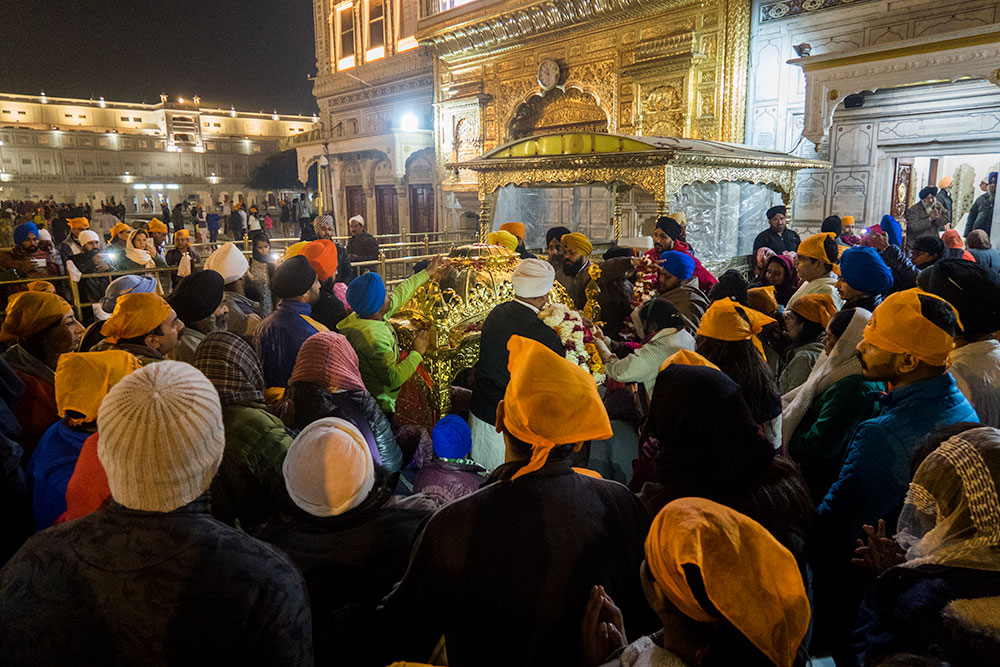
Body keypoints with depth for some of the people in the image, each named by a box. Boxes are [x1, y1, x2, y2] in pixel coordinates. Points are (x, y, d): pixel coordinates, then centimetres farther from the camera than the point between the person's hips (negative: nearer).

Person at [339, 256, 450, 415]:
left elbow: (399, 295, 12)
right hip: (380, 406, -9)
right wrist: (418, 352, -18)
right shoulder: (373, 337, -31)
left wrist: (427, 273, 21)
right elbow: (393, 379, -28)